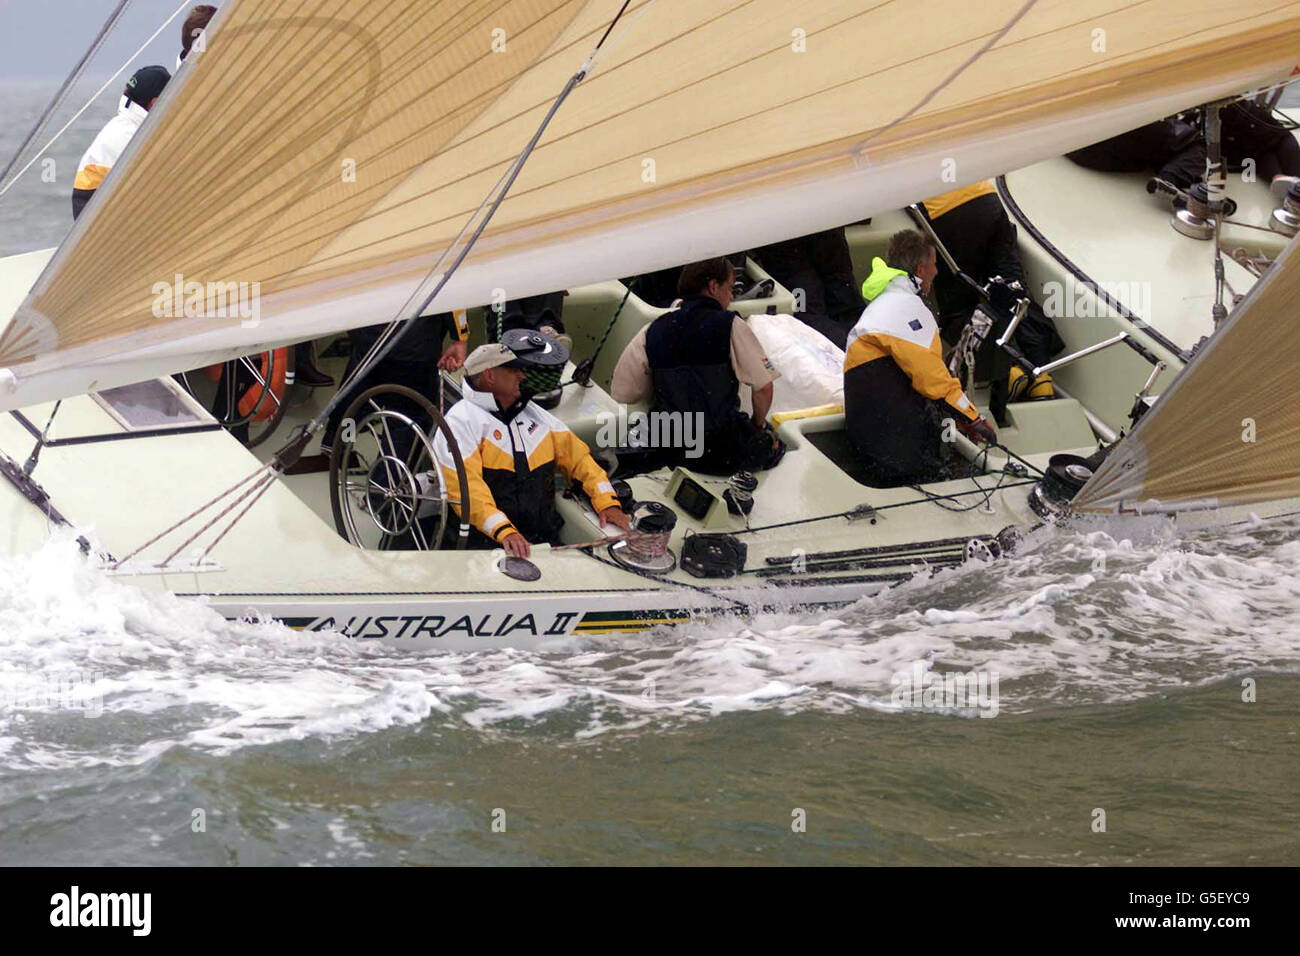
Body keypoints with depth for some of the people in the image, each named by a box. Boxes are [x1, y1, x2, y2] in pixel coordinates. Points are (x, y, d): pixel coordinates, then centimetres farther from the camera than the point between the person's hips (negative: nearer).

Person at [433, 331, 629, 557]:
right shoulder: (461, 421, 0)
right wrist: (504, 531, -27)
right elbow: (466, 487, -14)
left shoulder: (533, 414, 23)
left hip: (545, 542, 5)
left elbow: (577, 456, 25)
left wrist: (607, 503, 8)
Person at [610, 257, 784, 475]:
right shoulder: (730, 326, -8)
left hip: (669, 452, 4)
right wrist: (758, 425, 12)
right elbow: (764, 387, -9)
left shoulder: (652, 332, 4)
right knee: (775, 446, 23)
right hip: (725, 453, -4)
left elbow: (621, 394, 4)